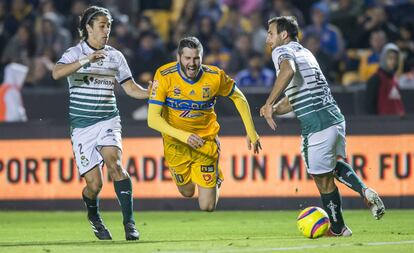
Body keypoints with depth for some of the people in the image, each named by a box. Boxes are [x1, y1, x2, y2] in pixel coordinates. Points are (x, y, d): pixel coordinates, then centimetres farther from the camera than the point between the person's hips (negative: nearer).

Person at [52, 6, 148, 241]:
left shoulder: (115, 55, 9)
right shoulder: (75, 53, -2)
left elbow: (131, 88, 13)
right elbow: (57, 73, -22)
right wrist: (86, 60, -32)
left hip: (108, 121, 2)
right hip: (82, 126, -2)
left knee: (114, 163, -26)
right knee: (94, 184, -5)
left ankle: (129, 222, -25)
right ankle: (94, 218, 29)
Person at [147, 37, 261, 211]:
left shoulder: (215, 76, -17)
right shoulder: (164, 76, -21)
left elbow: (238, 98, 3)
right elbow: (153, 119, -25)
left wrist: (251, 132, 1)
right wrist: (184, 136, -38)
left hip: (206, 142, 0)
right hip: (176, 144, 0)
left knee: (207, 207, -2)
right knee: (187, 192, 17)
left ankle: (216, 177, 32)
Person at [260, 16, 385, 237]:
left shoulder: (282, 51, -4)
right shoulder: (305, 52, 22)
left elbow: (289, 70, -30)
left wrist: (269, 103, -27)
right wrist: (274, 109, 11)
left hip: (317, 125, -9)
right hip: (336, 118, 9)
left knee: (323, 179, 7)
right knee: (334, 164, 32)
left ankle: (338, 229, 18)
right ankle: (364, 191, 10)